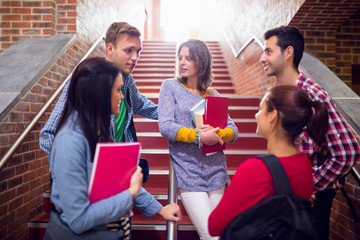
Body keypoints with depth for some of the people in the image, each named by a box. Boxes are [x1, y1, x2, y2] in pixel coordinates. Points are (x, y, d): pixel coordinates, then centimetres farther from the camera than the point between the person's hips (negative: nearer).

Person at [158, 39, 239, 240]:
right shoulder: (171, 86, 2)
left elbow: (234, 130, 5)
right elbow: (165, 127, -10)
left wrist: (217, 134, -16)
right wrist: (199, 136, -20)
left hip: (216, 171, 4)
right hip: (189, 174, -4)